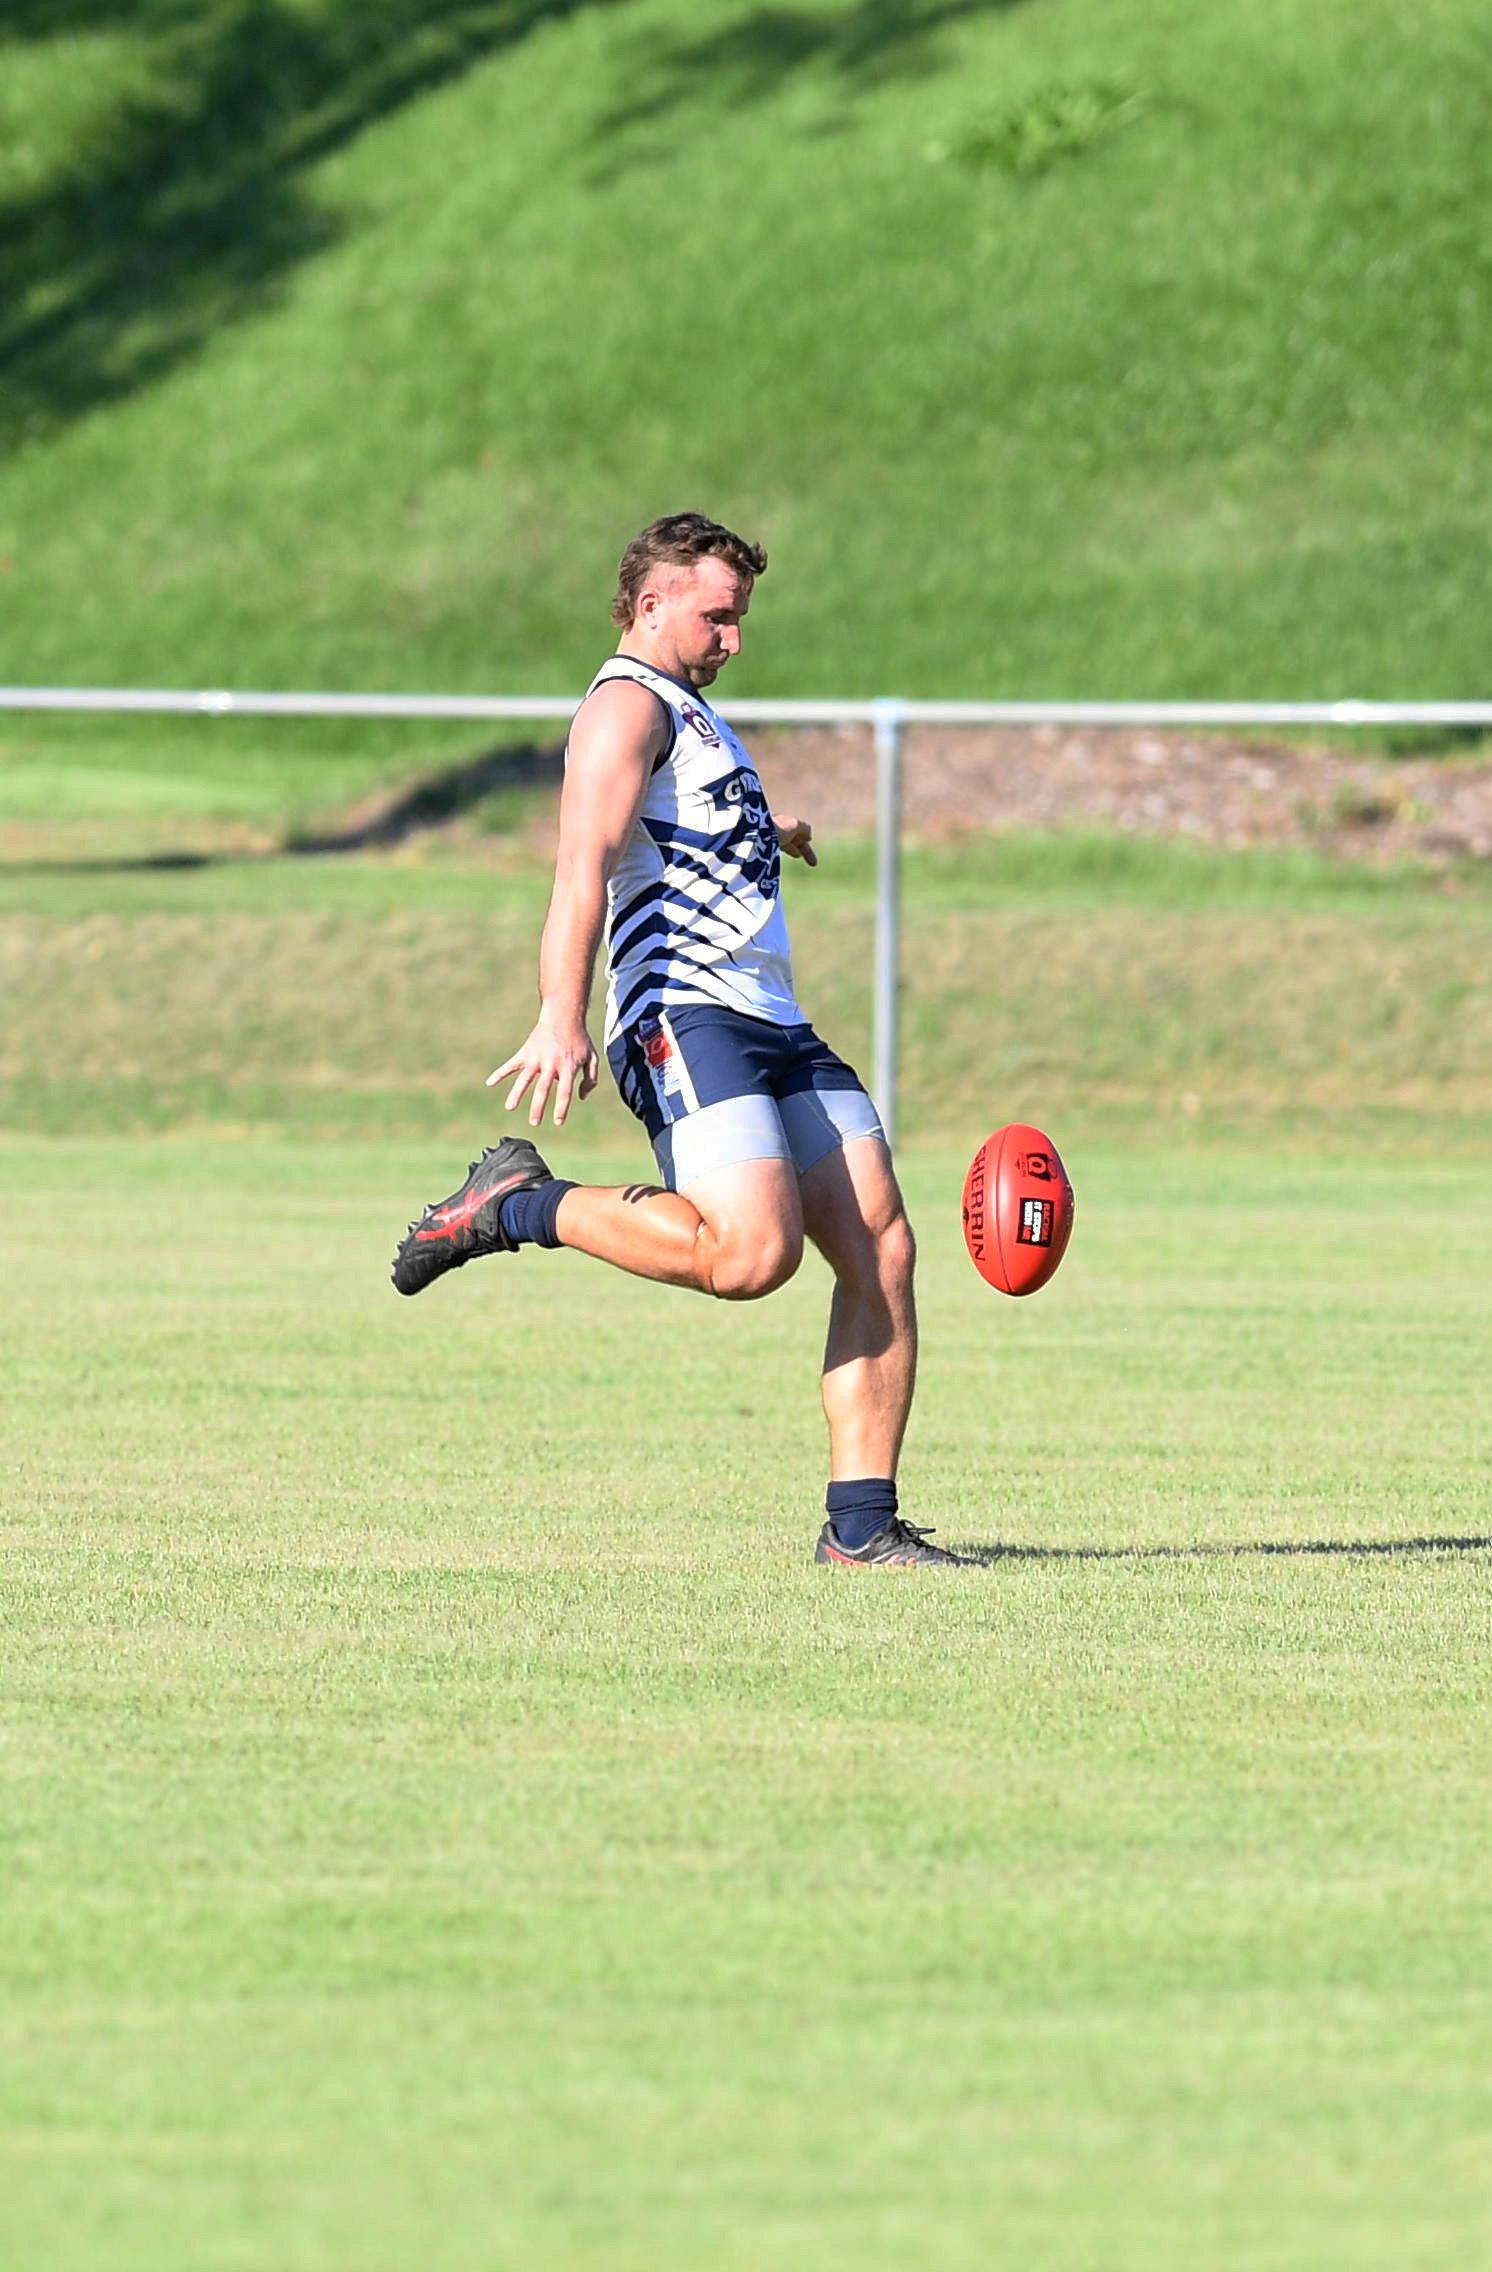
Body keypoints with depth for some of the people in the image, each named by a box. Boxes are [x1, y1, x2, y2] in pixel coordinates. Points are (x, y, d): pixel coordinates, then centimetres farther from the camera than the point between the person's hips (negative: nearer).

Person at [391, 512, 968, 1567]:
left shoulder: (694, 716, 28)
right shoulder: (628, 703, -2)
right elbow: (584, 866, -18)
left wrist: (761, 837, 72)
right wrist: (563, 1018, -31)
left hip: (775, 1022, 9)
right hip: (685, 1015, -9)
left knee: (882, 1251, -3)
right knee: (751, 1252, -27)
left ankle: (862, 1527, -3)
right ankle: (517, 1204, -9)